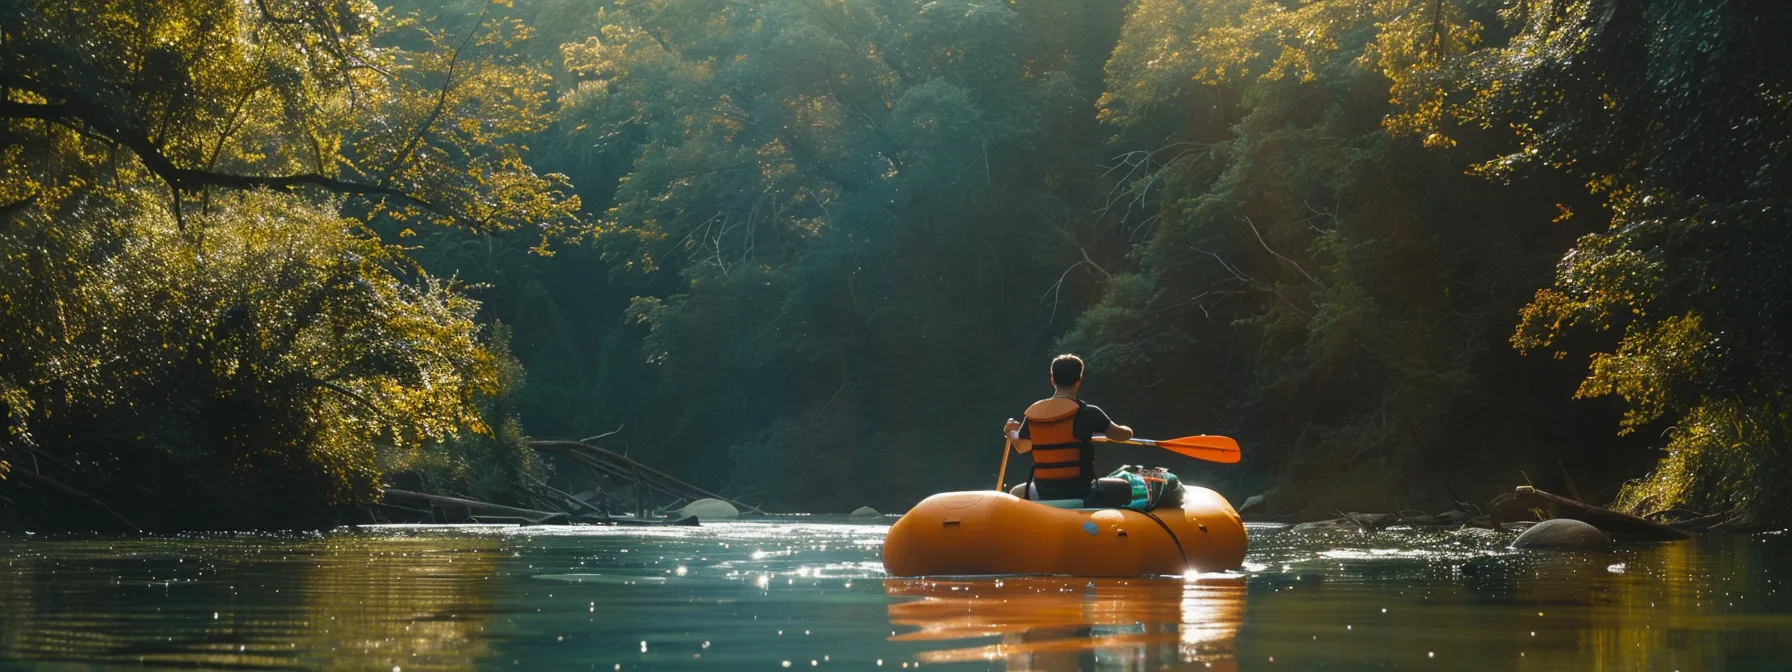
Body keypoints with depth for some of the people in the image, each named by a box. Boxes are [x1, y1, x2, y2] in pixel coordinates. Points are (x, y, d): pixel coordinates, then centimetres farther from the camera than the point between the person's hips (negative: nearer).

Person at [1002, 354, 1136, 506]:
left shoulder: (1033, 414, 0)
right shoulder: (1087, 413, -13)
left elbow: (1020, 447, 17)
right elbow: (1122, 434, -4)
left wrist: (1011, 433, 41)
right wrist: (1126, 430, 21)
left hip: (1043, 495, 3)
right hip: (1080, 492, -3)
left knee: (1016, 494, 33)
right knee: (1125, 488, 21)